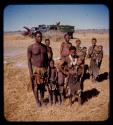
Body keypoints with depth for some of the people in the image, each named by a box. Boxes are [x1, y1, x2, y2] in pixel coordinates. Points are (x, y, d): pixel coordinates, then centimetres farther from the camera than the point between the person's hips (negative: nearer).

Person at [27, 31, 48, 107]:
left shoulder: (44, 47, 6)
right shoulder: (31, 47, -9)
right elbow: (29, 60, -8)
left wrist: (47, 69, 10)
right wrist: (30, 72, -13)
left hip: (43, 68, 4)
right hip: (35, 68, -4)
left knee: (42, 85, 12)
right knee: (36, 86, 4)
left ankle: (42, 100, 27)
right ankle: (37, 101, 18)